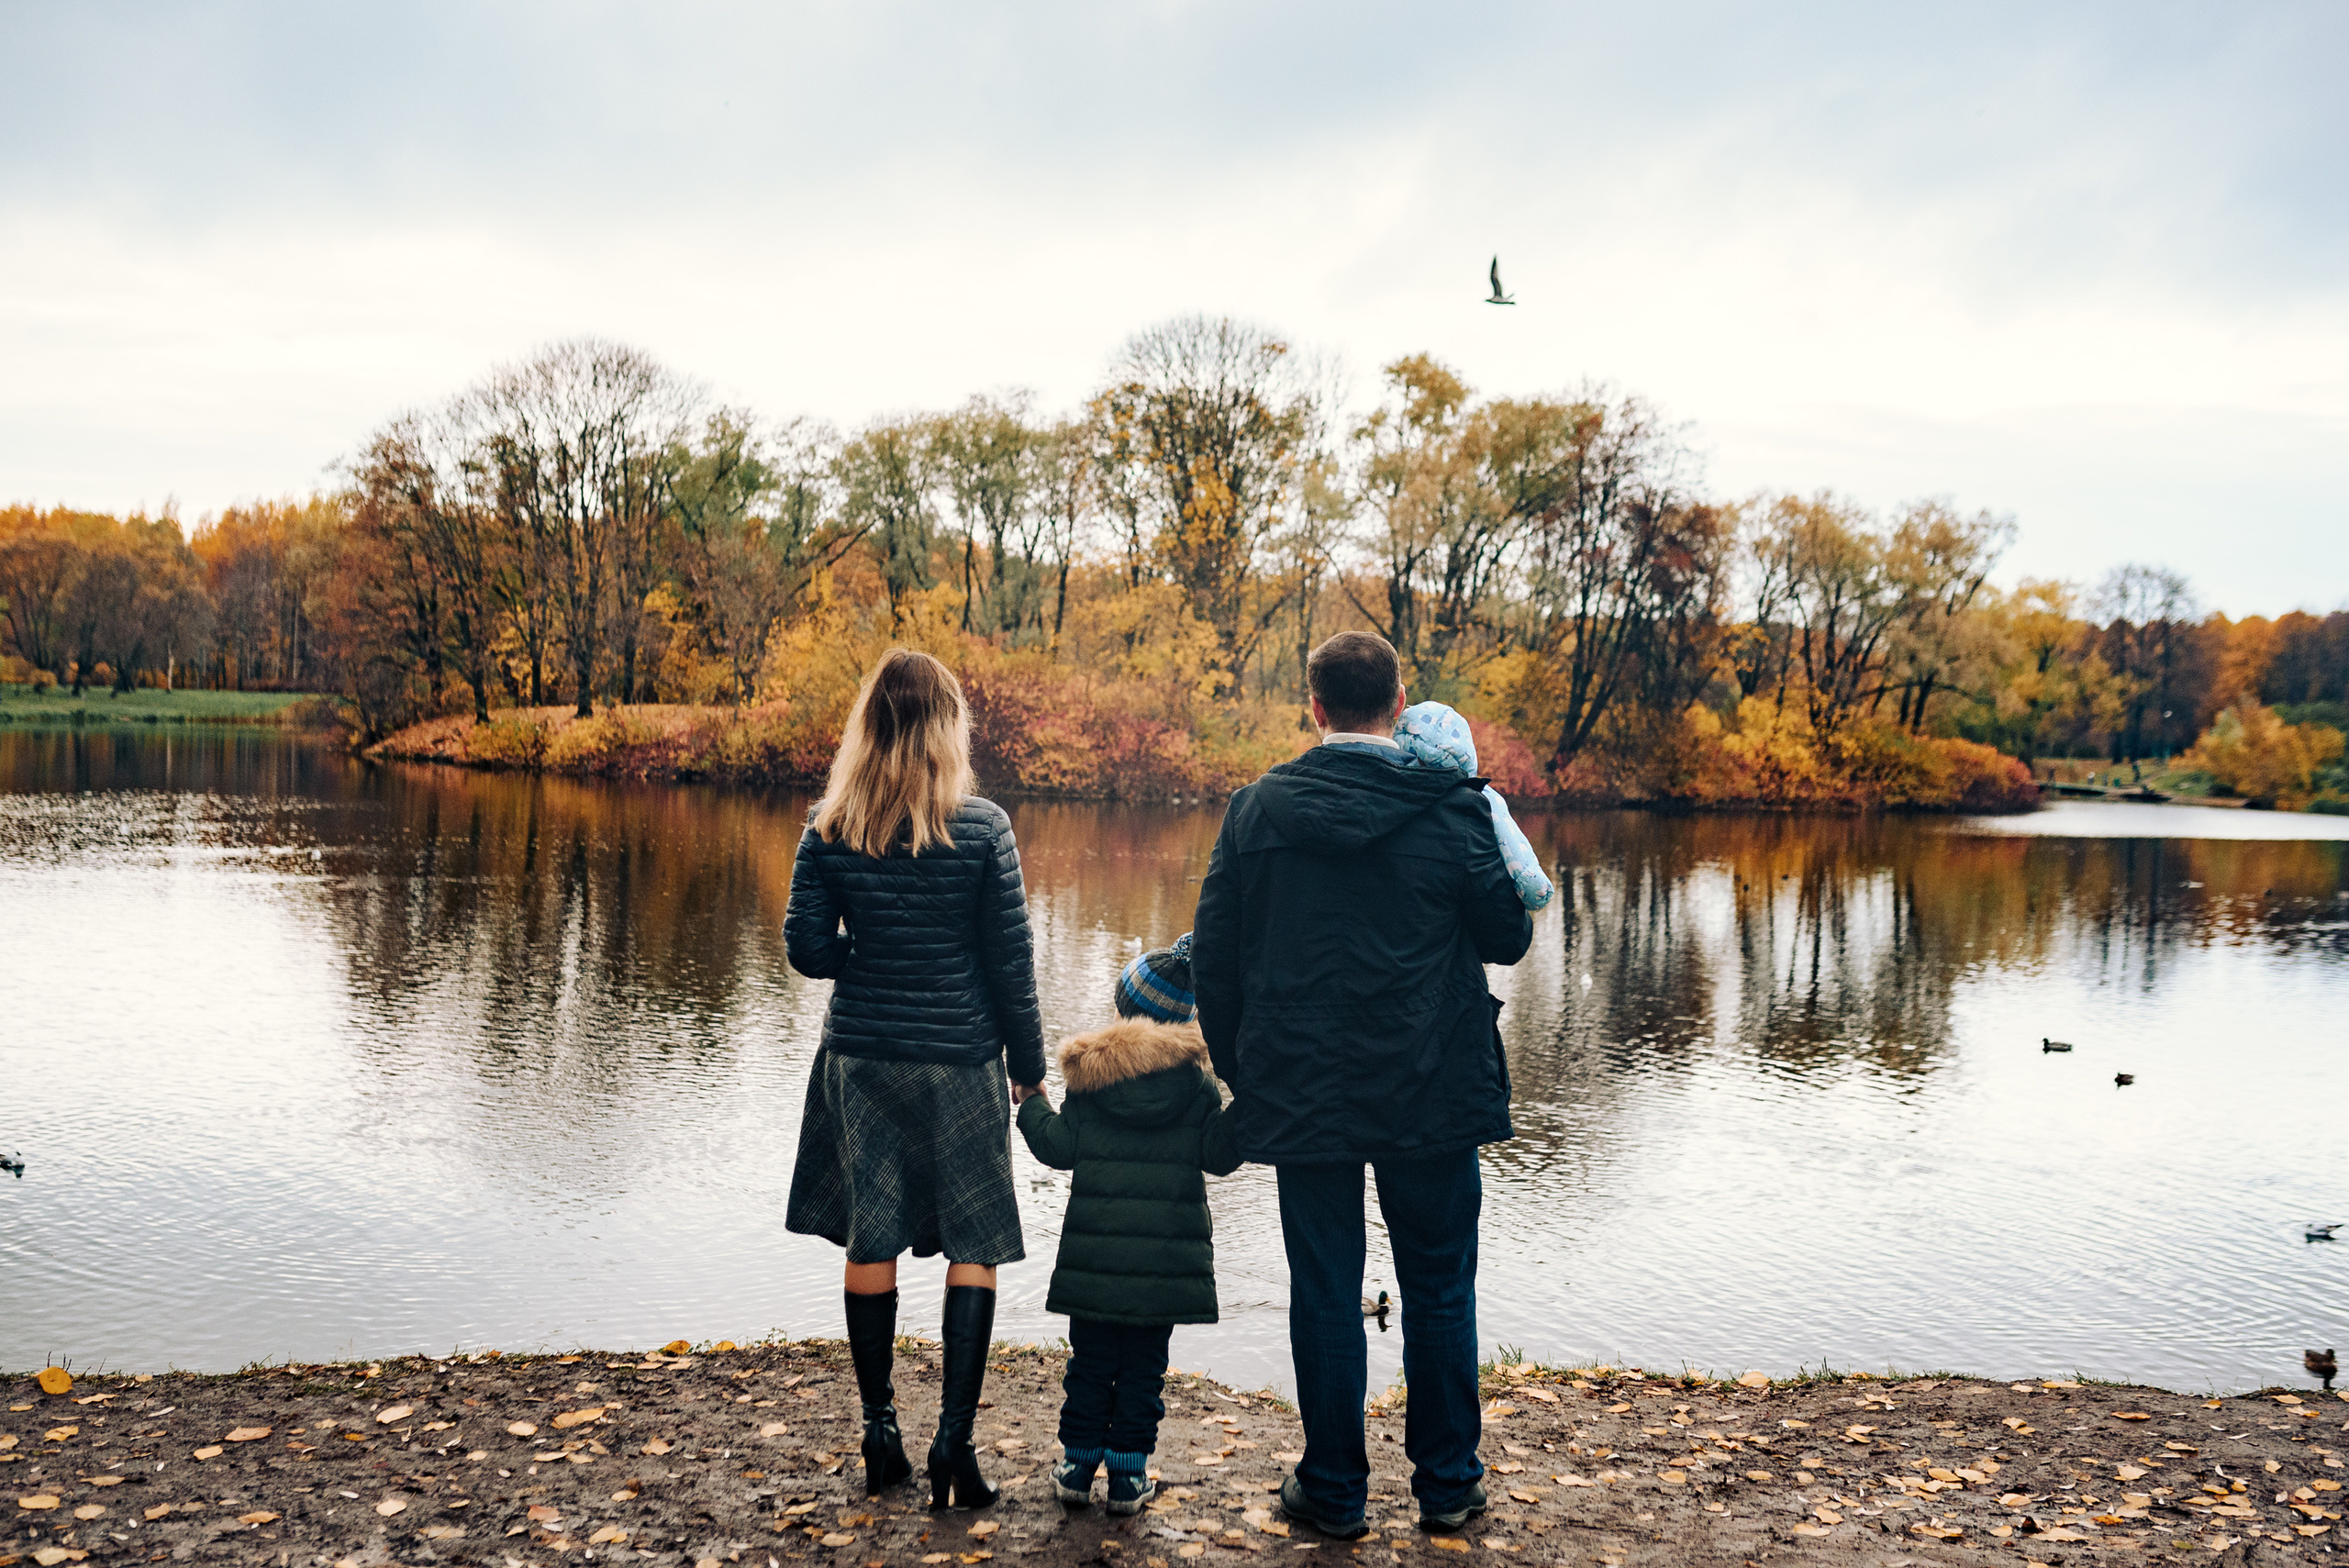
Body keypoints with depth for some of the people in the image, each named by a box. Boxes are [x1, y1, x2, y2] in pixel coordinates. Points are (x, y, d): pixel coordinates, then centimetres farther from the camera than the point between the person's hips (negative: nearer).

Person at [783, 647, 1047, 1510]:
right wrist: (1029, 1065, 4)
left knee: (871, 1245, 12)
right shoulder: (983, 829, -10)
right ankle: (954, 1440, 2)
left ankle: (880, 1437, 19)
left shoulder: (829, 829, -4)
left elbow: (807, 947, -2)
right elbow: (1011, 963, -6)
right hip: (959, 1061, -2)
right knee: (974, 1249, 6)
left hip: (860, 1053, 3)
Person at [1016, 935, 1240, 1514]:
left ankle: (1078, 1465, 17)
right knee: (1144, 1367, 7)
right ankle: (1128, 1476, 10)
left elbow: (1060, 1148, -1)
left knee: (1091, 1361, 12)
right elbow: (1219, 1155, -3)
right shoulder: (1196, 1082, -1)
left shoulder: (1090, 1073, -2)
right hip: (1167, 1260, 0)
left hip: (1097, 1254, 0)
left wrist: (1032, 1105, 13)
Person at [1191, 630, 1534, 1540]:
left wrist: (1238, 1071, 13)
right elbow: (1508, 938, 1)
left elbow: (1212, 954, 2)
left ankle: (1334, 1490, 19)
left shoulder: (1257, 809, -3)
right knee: (1438, 1292, 13)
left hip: (1300, 1093, 1)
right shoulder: (1451, 809, -8)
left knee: (1324, 1295, 10)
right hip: (1430, 1095, -1)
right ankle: (1448, 1484, 23)